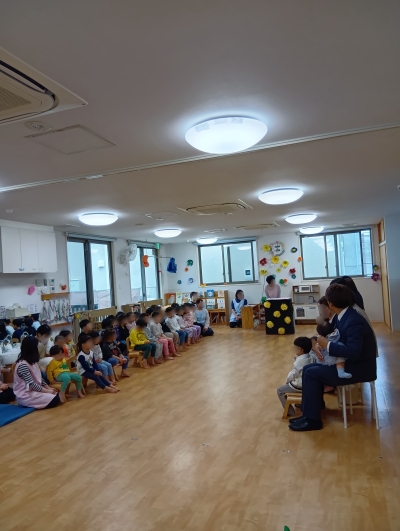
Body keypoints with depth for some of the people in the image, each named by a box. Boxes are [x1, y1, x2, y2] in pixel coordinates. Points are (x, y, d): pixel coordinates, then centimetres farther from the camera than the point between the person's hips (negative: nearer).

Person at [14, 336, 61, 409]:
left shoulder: (32, 362, 7)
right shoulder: (23, 365, -23)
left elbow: (39, 378, 12)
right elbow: (31, 384, -24)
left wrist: (49, 388, 1)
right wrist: (47, 391, -17)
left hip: (34, 390, 9)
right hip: (25, 395, -9)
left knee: (57, 395, 0)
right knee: (55, 399, -16)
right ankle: (28, 403, -6)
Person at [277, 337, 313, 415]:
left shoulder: (299, 360, -24)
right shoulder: (311, 357, 0)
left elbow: (293, 374, -18)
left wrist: (287, 380, -2)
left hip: (300, 385, -9)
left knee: (280, 391, 3)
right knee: (290, 383, 34)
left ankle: (290, 411, 5)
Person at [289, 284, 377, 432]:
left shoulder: (353, 322, -27)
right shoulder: (342, 316, 2)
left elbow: (353, 352, -33)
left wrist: (327, 345, -24)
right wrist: (319, 341, -9)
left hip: (358, 369, -9)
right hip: (349, 363, 9)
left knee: (311, 373, -12)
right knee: (308, 368, 5)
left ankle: (312, 419, -2)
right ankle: (314, 407, 13)